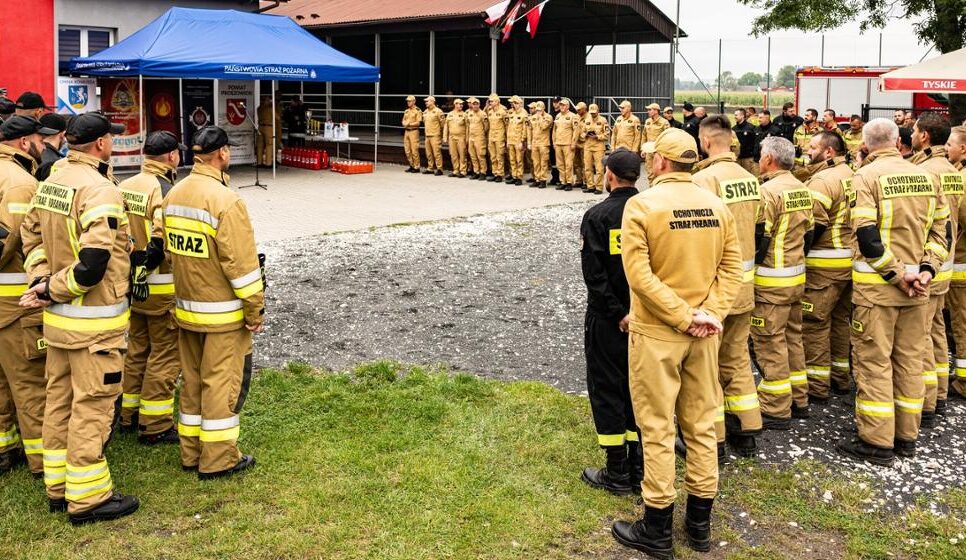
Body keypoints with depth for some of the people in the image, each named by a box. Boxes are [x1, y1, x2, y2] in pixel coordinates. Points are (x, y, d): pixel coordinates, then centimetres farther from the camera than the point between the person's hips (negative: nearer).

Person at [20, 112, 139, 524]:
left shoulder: (50, 183, 8)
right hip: (94, 321, -9)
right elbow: (93, 261, -26)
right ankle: (87, 498, 11)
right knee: (92, 407, 1)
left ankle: (58, 488, 30)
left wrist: (40, 280, 2)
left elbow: (32, 235, 12)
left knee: (59, 400, 17)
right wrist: (53, 290, -13)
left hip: (57, 318, 9)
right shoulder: (100, 190, -20)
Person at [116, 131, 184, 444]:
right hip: (163, 289, -8)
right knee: (164, 357, 3)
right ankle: (155, 427, 10)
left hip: (133, 285, 8)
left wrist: (133, 270, 17)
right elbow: (162, 240, -27)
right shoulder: (166, 190, -18)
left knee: (136, 350, 20)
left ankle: (129, 416, 32)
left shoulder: (125, 187, 6)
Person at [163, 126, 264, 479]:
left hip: (186, 307, 8)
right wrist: (255, 309, -13)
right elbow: (241, 263, -22)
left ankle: (191, 453, 27)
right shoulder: (225, 201, -20)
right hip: (223, 312, -8)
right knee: (223, 383, 2)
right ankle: (218, 460, 11)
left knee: (192, 379, 17)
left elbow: (168, 247, 12)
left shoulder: (173, 195, 5)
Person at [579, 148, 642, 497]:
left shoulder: (597, 216, -13)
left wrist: (618, 314, -12)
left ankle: (618, 475, 12)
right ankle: (640, 470, 21)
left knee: (607, 391, 7)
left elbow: (594, 273, -18)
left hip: (608, 320, -4)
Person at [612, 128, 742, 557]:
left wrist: (686, 318, -15)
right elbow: (731, 268, -1)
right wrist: (711, 315, -7)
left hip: (655, 332, -5)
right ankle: (700, 523, 26)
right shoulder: (716, 205, 2)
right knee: (701, 425, 14)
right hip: (703, 334, 5)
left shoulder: (642, 205, -13)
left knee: (658, 430, 4)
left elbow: (640, 275, -19)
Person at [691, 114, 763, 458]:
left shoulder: (705, 178, -19)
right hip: (744, 281, 7)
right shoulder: (749, 178, 5)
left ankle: (713, 439, 14)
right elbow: (756, 226, 10)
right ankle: (746, 433, 27)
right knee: (737, 358, 19)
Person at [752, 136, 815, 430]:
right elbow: (808, 233, 14)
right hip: (797, 276, 9)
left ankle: (775, 410, 4)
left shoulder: (769, 191, -17)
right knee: (793, 337, 17)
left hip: (771, 281, -9)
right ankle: (798, 400, 26)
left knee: (770, 342, -2)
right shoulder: (802, 189, 9)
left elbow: (760, 237, -19)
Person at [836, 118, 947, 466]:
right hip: (917, 285, 6)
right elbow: (939, 229, 8)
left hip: (876, 285, -6)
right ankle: (906, 437, 22)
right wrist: (927, 268, 0)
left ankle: (877, 443, 5)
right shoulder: (925, 176, 9)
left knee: (874, 362, 1)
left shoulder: (866, 176, -9)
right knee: (910, 360, 13)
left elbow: (867, 234, -19)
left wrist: (896, 274, -13)